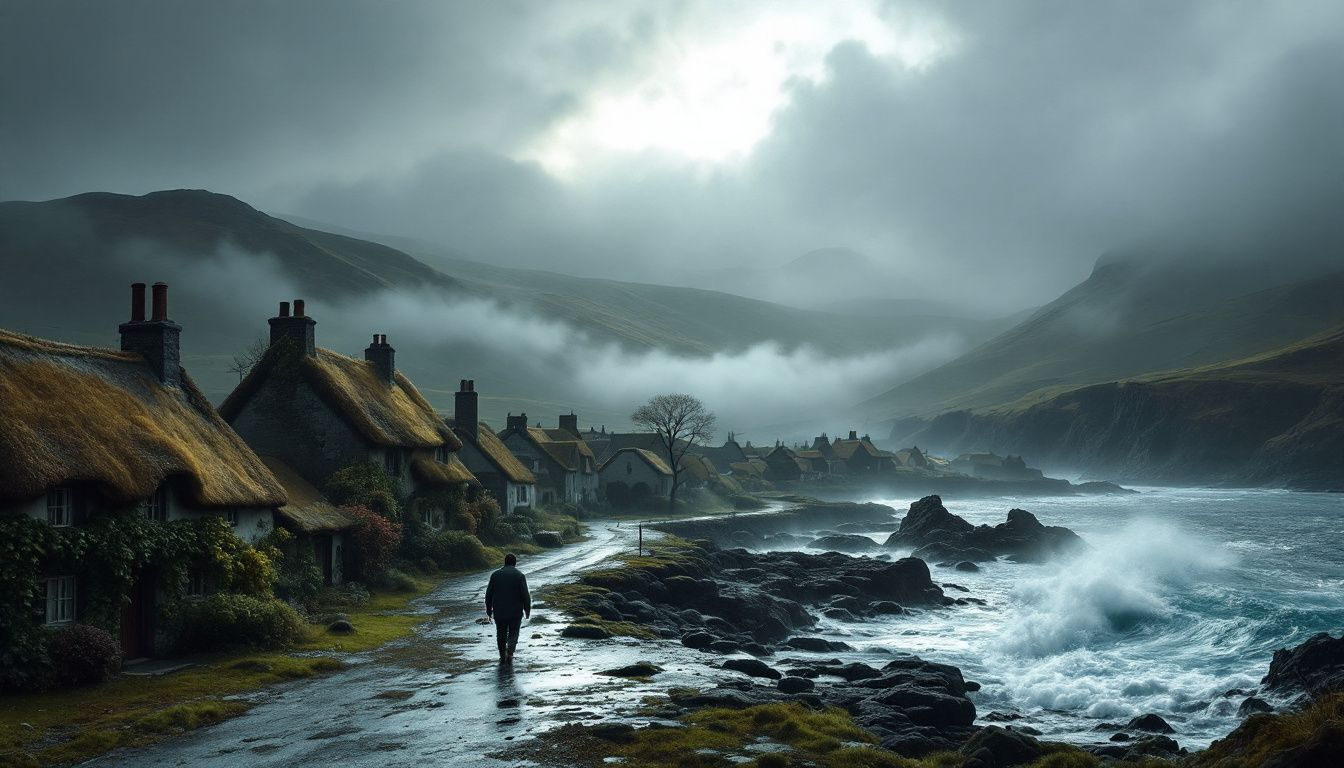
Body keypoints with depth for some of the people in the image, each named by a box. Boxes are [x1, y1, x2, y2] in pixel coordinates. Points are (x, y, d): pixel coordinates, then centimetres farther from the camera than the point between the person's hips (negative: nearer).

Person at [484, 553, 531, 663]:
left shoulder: (495, 575, 2)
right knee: (513, 634, 8)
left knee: (501, 635, 14)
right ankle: (510, 653, -13)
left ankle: (502, 656, 17)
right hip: (515, 612, -2)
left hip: (499, 612, 2)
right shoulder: (520, 576, -6)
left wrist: (489, 609, 14)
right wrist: (527, 610, 1)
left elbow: (489, 594, 4)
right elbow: (526, 595, -9)